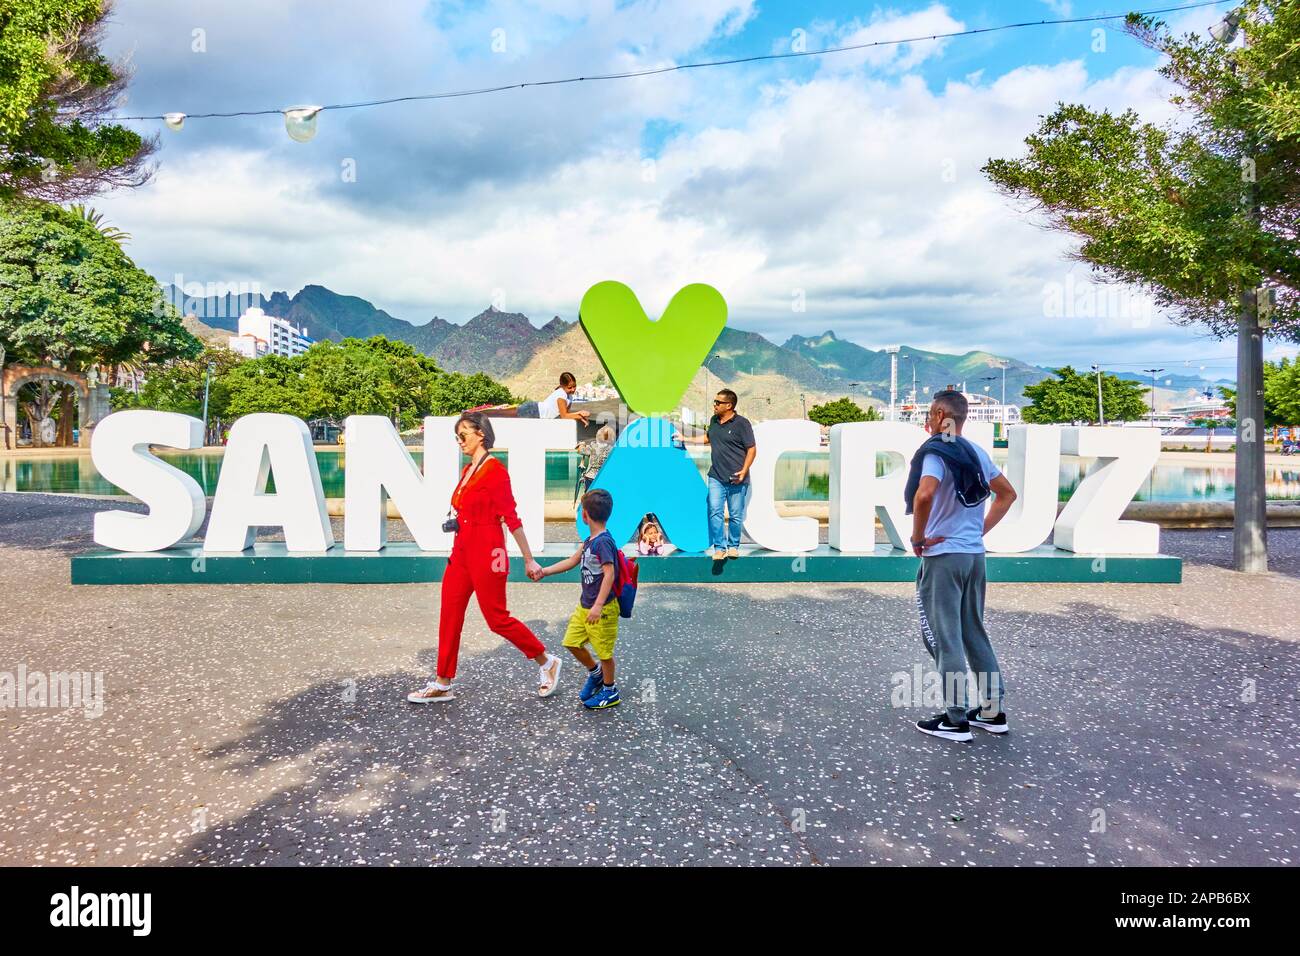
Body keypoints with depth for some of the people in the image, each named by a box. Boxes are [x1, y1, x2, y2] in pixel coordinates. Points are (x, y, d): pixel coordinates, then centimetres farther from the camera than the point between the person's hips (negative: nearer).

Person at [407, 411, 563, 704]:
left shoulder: (495, 470, -14)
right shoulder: (467, 470, 12)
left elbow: (511, 517, -15)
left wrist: (528, 560, -12)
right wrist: (454, 522, 9)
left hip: (486, 553, -9)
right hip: (462, 551, 9)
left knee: (497, 619, 0)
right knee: (449, 616, 9)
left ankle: (546, 662, 18)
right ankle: (442, 684, 19)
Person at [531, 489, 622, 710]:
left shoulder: (603, 542, -22)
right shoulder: (590, 540, 7)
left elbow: (609, 574, -28)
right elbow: (572, 561, 19)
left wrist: (598, 606, -32)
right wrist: (544, 572, 18)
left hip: (603, 609, -9)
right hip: (584, 604, 9)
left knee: (604, 650, 5)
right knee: (572, 642, 14)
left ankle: (610, 692, 23)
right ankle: (595, 673, 36)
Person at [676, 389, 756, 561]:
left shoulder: (742, 423, -7)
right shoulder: (714, 421, 12)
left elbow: (751, 449, -6)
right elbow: (707, 438, 31)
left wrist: (744, 471, -14)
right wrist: (685, 439, 29)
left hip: (736, 479, -5)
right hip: (716, 477, 5)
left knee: (735, 516, 4)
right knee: (715, 512, -5)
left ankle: (733, 546, 20)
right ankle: (719, 548, 3)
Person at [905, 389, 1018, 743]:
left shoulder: (935, 451, -13)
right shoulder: (977, 453, 10)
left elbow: (924, 494, -31)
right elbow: (1007, 493, 20)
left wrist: (918, 538, -17)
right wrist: (982, 530, 15)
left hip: (943, 555, -8)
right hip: (975, 555, 8)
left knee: (944, 637, 0)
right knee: (975, 632, 17)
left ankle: (956, 720, 5)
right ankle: (993, 711, 23)